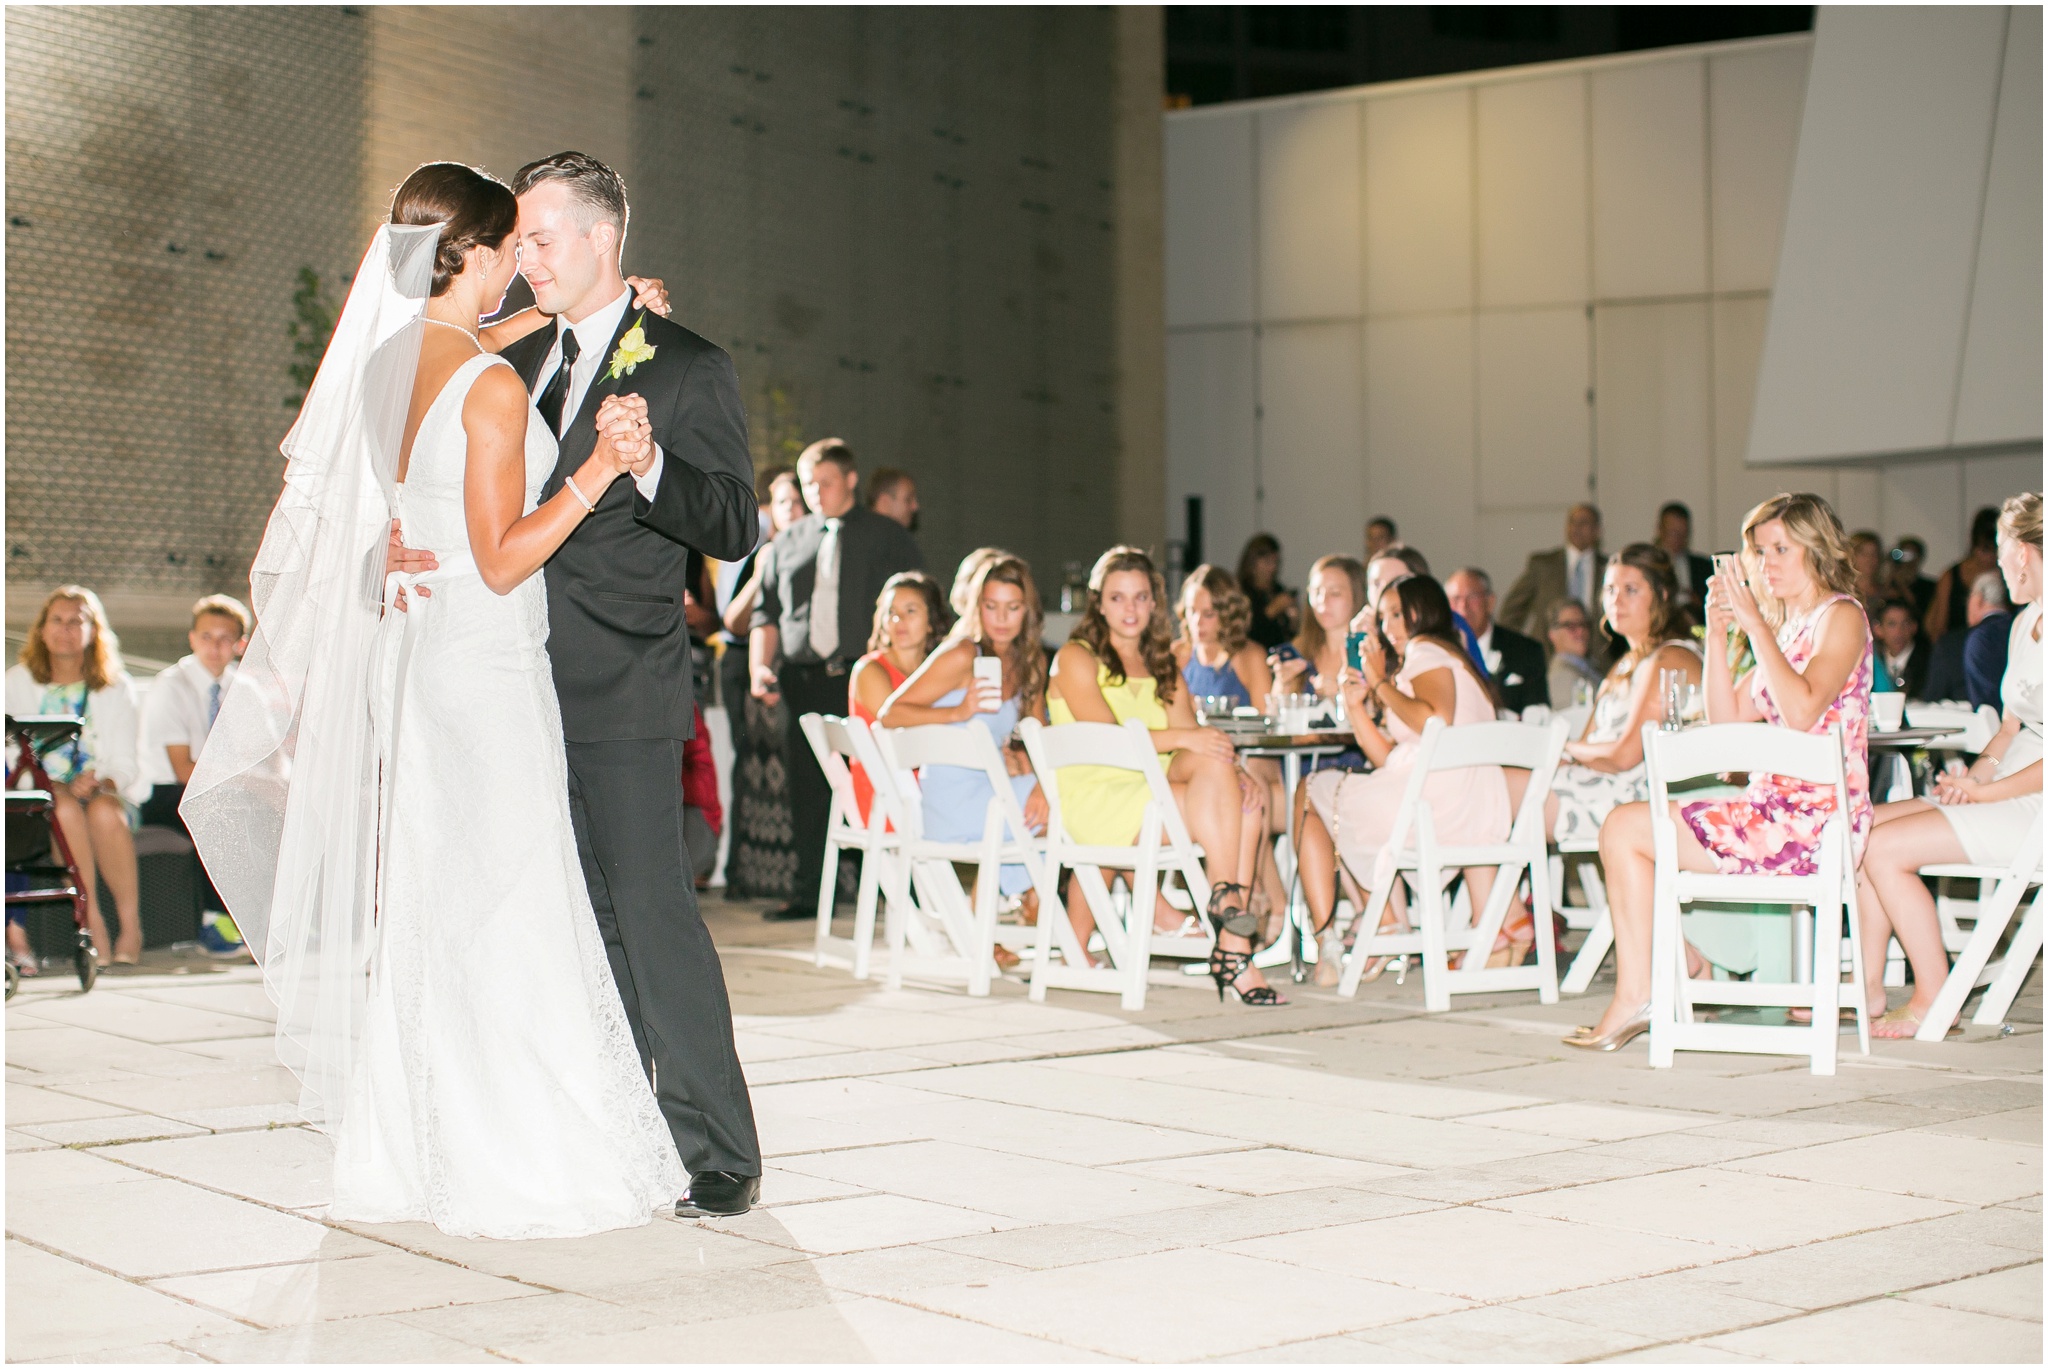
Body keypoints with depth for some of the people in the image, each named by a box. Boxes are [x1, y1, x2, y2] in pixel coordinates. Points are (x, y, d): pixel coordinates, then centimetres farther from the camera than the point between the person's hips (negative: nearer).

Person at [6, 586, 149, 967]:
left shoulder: (115, 687, 10)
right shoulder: (18, 682, 9)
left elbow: (126, 762, 3)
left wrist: (101, 782, -21)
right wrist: (63, 787, -18)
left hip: (102, 792, 0)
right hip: (42, 793, 0)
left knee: (104, 812, -35)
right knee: (66, 809, -36)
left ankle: (131, 926, -29)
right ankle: (93, 922, -35)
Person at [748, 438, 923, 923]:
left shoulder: (888, 538, 10)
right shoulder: (787, 545, 18)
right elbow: (767, 614, 18)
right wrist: (760, 666, 2)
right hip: (803, 679, 3)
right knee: (806, 791, 2)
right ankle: (810, 891, 8)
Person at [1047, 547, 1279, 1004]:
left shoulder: (1162, 669, 22)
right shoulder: (1076, 658, 2)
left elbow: (1198, 745, 10)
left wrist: (1238, 774, -11)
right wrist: (1180, 737, -27)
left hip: (1156, 796, 5)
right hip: (1095, 800, -5)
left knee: (1248, 800, -25)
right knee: (1217, 799, -28)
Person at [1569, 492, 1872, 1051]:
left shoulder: (1842, 617, -7)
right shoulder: (1788, 626, 19)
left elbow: (1803, 711, -23)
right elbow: (1727, 718, 13)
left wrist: (1756, 625, -20)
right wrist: (1718, 634, 2)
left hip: (1812, 821, -9)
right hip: (1775, 809, 9)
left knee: (1626, 829, -10)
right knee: (1624, 827, 9)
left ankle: (1638, 995, -5)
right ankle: (1685, 969, 6)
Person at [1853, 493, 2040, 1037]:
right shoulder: (2025, 624, 14)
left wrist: (1984, 791, -16)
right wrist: (1979, 771, 1)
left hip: (2034, 809, -10)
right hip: (2006, 793, 10)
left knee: (1884, 848, -18)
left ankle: (1934, 1001, -7)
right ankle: (1869, 990, 2)